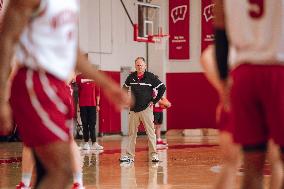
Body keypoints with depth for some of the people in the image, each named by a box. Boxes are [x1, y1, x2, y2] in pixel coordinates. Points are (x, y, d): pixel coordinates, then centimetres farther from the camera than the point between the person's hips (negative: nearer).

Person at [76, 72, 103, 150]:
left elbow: (97, 92, 11)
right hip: (83, 105, -1)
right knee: (85, 124, 2)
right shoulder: (79, 77, 4)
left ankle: (94, 143, -2)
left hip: (92, 104, 1)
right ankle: (86, 143, 6)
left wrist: (97, 104, 7)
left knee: (92, 124, -1)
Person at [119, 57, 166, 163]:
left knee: (150, 132, -3)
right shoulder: (131, 77, 6)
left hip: (146, 109, -3)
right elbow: (124, 89, 23)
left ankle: (153, 155, 3)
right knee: (131, 133, 6)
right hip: (133, 109, 4)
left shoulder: (150, 77, -4)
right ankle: (129, 156, 10)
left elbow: (162, 88, -2)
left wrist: (154, 101, -4)